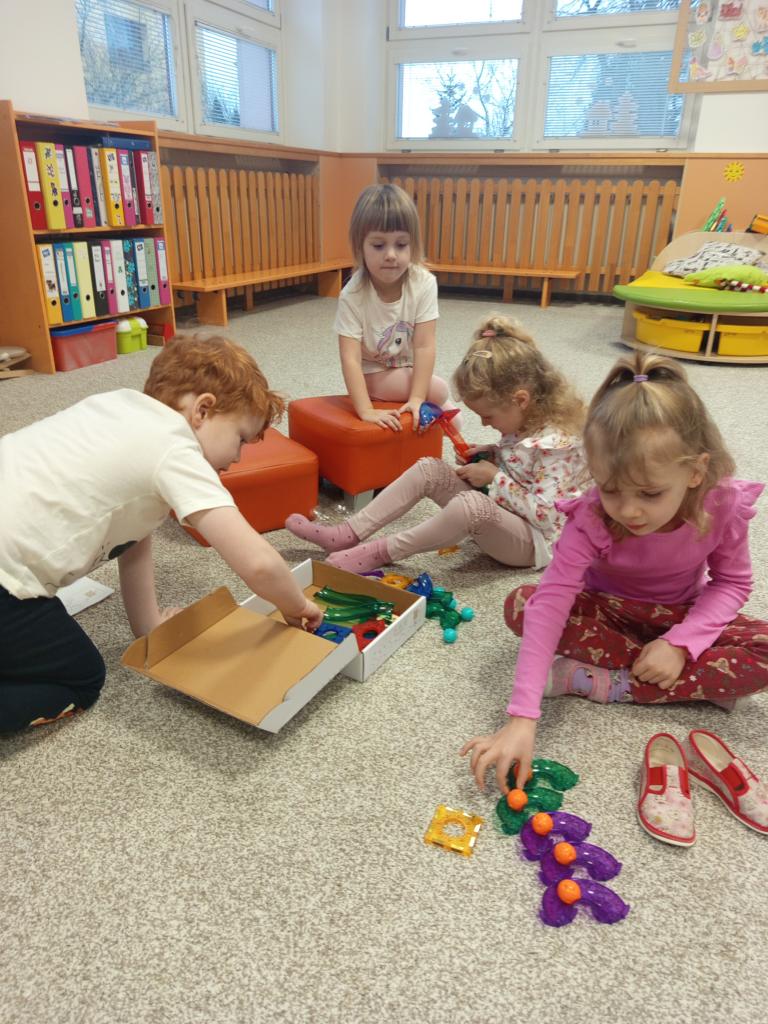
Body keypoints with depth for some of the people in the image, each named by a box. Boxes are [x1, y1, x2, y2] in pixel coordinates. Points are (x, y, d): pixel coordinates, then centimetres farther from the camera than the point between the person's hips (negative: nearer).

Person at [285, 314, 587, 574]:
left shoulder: (555, 442, -25)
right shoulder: (523, 421, -1)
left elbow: (545, 514, -28)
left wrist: (494, 476, -21)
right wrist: (490, 455, -2)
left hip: (533, 540, -9)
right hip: (497, 515, 9)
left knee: (471, 504, -41)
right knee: (428, 469, -7)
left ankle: (381, 551, -24)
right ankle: (348, 534, -12)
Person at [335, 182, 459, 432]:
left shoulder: (424, 284, -21)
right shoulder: (353, 295, -26)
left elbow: (424, 346, -23)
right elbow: (350, 358, -30)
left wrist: (417, 398, -30)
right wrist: (366, 411, -39)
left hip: (408, 370, 4)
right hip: (371, 375, -4)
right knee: (439, 390, -18)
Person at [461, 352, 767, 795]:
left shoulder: (724, 504, -25)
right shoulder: (591, 517, -31)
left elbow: (732, 581, -9)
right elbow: (551, 602, -39)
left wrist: (680, 643, -27)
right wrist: (522, 718, -47)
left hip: (681, 618, 1)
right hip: (609, 610, -1)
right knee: (522, 604, -29)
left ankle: (602, 682, -23)